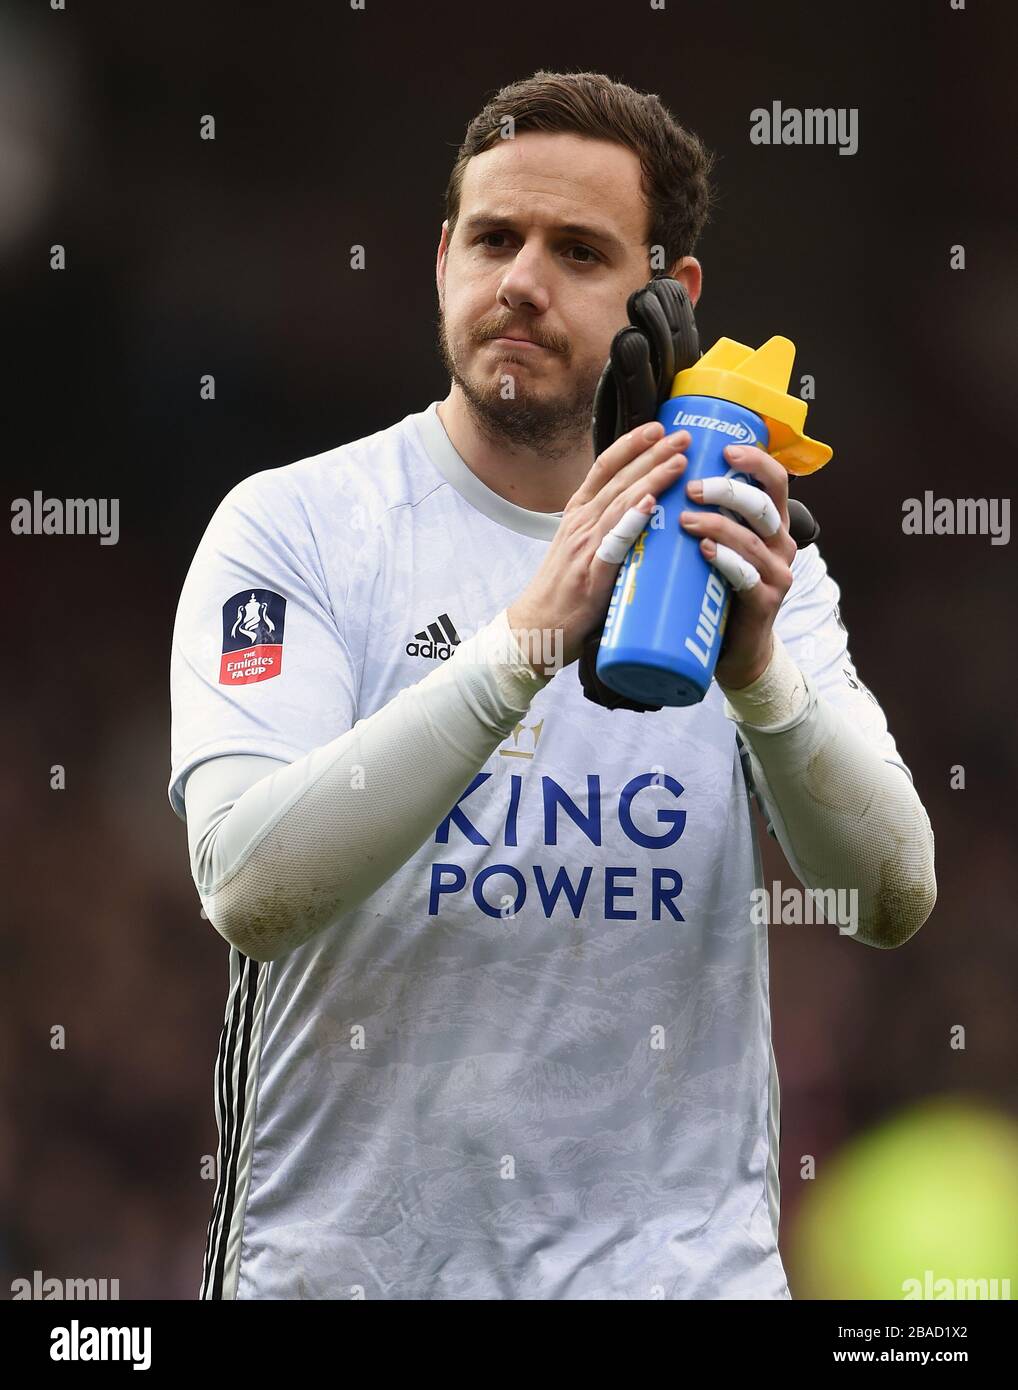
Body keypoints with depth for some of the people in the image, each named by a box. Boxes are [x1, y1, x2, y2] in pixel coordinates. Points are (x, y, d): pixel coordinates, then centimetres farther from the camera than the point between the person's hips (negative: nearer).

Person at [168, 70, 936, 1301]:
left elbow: (893, 899, -9)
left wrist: (759, 673, -26)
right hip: (342, 1253, -2)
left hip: (674, 1250, 2)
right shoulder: (289, 528, -7)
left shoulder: (739, 549, 2)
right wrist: (528, 639, -29)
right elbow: (247, 886, -22)